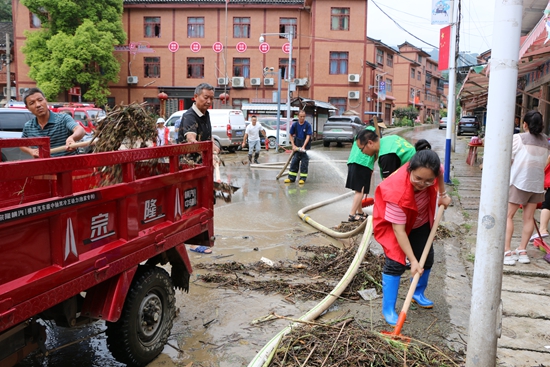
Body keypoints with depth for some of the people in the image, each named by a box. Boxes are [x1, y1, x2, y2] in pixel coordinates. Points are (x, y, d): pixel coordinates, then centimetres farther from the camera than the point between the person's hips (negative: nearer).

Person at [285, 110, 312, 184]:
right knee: (294, 161, 5)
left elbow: (308, 137, -14)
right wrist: (293, 145, -1)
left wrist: (303, 146, -24)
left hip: (305, 145, -3)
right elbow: (291, 135, 8)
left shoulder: (308, 125, -10)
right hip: (297, 145, 3)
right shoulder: (295, 125, 0)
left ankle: (303, 178, 5)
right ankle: (291, 178, 12)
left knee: (304, 162, -2)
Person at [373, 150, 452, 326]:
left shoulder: (434, 171, -29)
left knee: (426, 259, 11)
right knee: (395, 263, -15)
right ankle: (388, 310, -3)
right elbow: (399, 230, -37)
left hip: (420, 222, 6)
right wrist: (413, 260, -35)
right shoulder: (398, 192, -44)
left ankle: (418, 294, 36)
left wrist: (443, 195, -3)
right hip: (393, 223, -6)